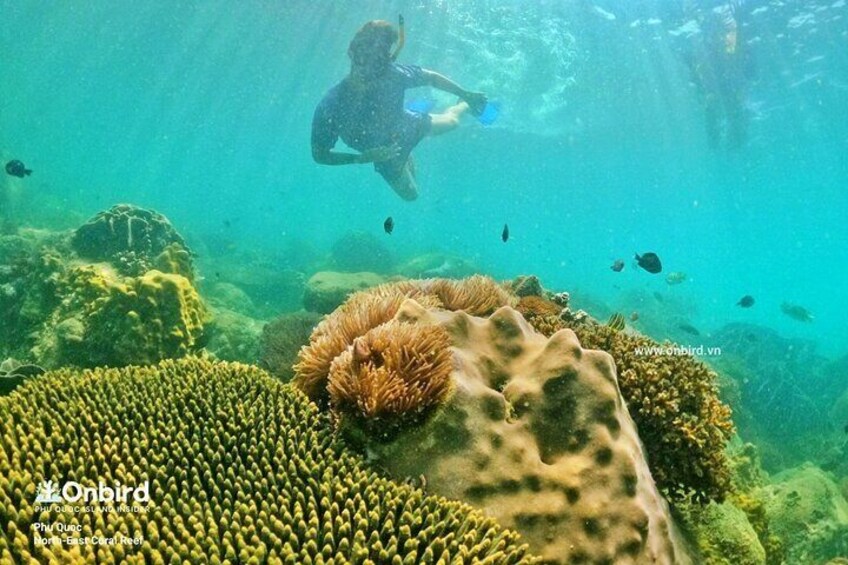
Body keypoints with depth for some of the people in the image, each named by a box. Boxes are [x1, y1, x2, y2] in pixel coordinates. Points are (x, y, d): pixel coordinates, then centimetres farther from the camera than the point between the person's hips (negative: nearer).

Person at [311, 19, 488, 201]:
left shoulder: (392, 74, -38)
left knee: (452, 121, 25)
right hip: (385, 154, 0)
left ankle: (465, 104, 61)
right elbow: (319, 154, -28)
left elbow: (430, 77, -18)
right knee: (410, 194, 25)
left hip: (407, 125, 0)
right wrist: (364, 158, -36)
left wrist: (467, 94, -6)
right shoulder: (330, 107, -42)